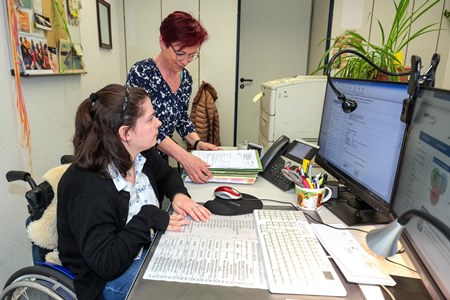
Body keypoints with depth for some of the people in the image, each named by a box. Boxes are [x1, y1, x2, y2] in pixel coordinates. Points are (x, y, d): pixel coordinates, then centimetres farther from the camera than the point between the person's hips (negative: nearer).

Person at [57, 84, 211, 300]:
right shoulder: (87, 188, -30)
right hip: (108, 280, -7)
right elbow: (106, 264, -28)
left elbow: (167, 174, 13)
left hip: (148, 249, 7)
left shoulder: (141, 154, -7)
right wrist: (148, 217, -28)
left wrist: (179, 195, -8)